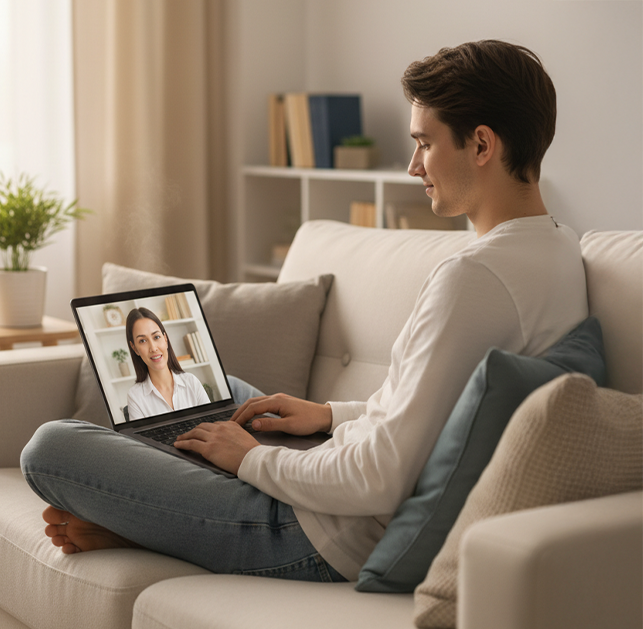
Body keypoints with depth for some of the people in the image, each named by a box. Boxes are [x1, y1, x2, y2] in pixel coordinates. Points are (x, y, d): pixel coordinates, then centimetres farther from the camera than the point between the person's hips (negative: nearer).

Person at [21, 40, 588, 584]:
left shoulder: (474, 277, -28)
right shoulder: (559, 248, 5)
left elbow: (383, 479, -30)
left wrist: (253, 459, -13)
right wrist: (333, 415, 14)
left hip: (333, 546, -11)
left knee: (50, 448, -9)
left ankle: (127, 528, 19)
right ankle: (126, 524, 26)